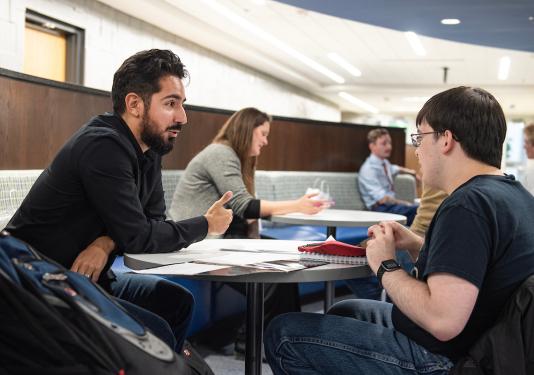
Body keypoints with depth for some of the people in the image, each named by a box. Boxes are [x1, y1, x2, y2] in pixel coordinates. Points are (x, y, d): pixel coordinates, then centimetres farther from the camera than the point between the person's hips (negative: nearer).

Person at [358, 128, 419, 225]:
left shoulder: (385, 163, 15)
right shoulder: (368, 169, -12)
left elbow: (394, 169, 44)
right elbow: (382, 199, -20)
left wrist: (408, 171, 27)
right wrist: (405, 204, -15)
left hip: (391, 204, 9)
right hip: (380, 208, -9)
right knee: (417, 210, -32)